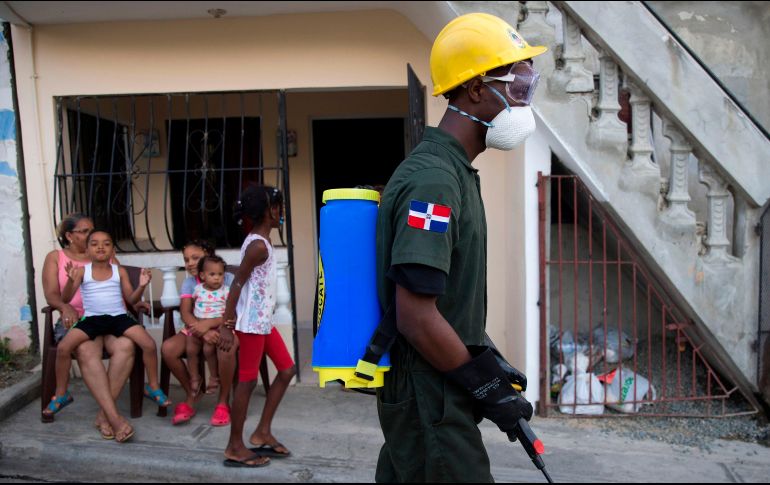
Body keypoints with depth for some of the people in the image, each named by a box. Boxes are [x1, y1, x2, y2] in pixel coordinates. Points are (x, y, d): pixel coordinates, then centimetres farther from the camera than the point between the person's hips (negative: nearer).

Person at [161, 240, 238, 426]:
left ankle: (223, 402, -17)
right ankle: (191, 395, -3)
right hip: (198, 328, 4)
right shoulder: (189, 282, 5)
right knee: (168, 348, -23)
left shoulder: (228, 279, -6)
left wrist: (208, 324, -30)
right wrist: (203, 331, -29)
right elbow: (185, 313, -9)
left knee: (226, 350, -39)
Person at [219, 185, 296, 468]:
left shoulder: (259, 241, 11)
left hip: (264, 320, 10)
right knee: (247, 381, 0)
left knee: (287, 370, 13)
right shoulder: (259, 246, -18)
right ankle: (235, 447, 13)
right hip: (252, 322, -10)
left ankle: (262, 433, 21)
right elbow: (237, 284, -20)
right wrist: (226, 325, -21)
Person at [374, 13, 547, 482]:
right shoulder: (433, 180, -21)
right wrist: (490, 390, -14)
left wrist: (492, 368, 14)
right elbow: (416, 318, -25)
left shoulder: (455, 172, 10)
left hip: (440, 390, 9)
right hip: (430, 396, -9)